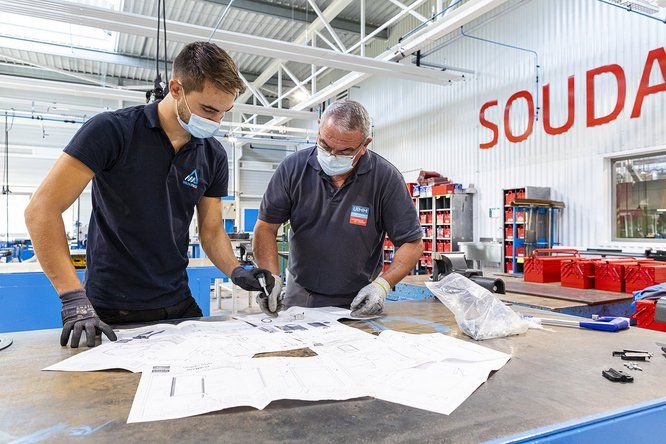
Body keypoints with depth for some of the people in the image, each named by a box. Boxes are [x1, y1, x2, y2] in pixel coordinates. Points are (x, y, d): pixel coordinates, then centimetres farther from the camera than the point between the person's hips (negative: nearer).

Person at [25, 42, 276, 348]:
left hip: (177, 306, 4)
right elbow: (42, 210, -16)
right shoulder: (111, 130, -14)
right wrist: (74, 298, -25)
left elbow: (211, 230, 6)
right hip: (108, 312, -4)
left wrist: (235, 271, -14)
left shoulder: (213, 156, 0)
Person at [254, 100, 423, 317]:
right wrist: (272, 279, -15)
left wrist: (382, 284, -21)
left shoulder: (386, 177, -13)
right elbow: (266, 226, -1)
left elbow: (412, 243, -7)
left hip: (357, 303, 1)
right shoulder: (293, 168, -7)